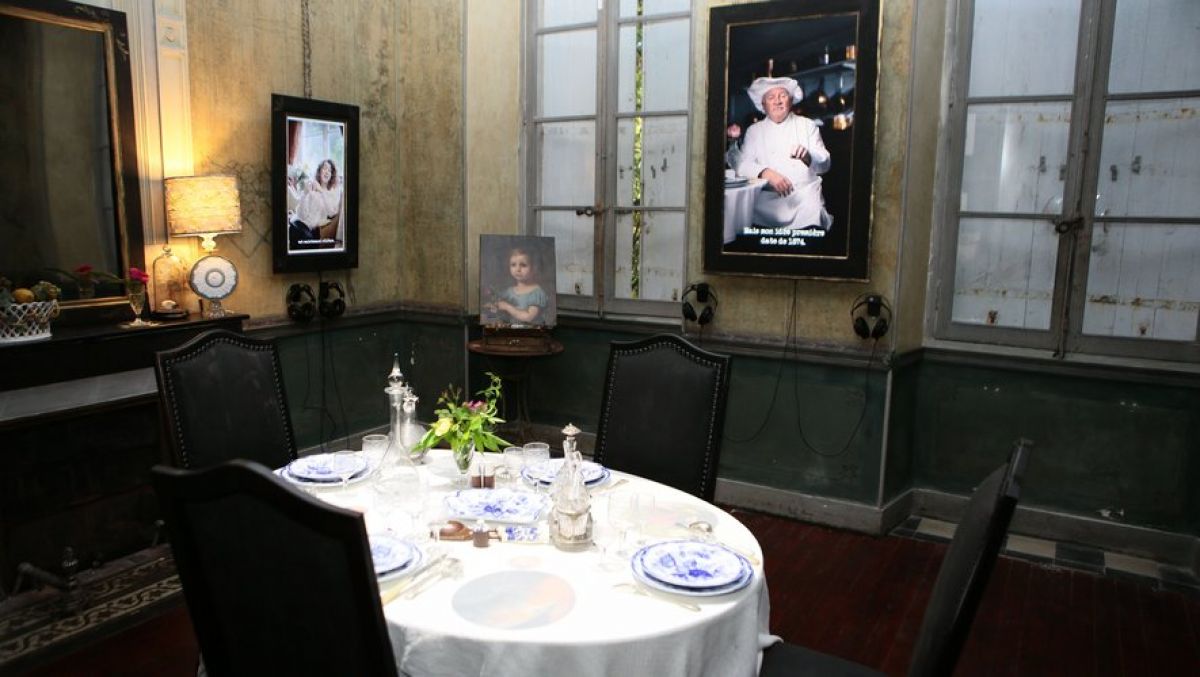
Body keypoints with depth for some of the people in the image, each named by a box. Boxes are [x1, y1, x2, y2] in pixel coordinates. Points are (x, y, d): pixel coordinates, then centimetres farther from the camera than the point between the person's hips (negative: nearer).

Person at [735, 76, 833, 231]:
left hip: (805, 196, 0)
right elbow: (743, 165, 3)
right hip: (767, 198, 0)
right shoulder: (754, 130, 17)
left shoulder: (807, 125, 17)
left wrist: (808, 157, -17)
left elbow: (824, 164, 7)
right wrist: (766, 173, -19)